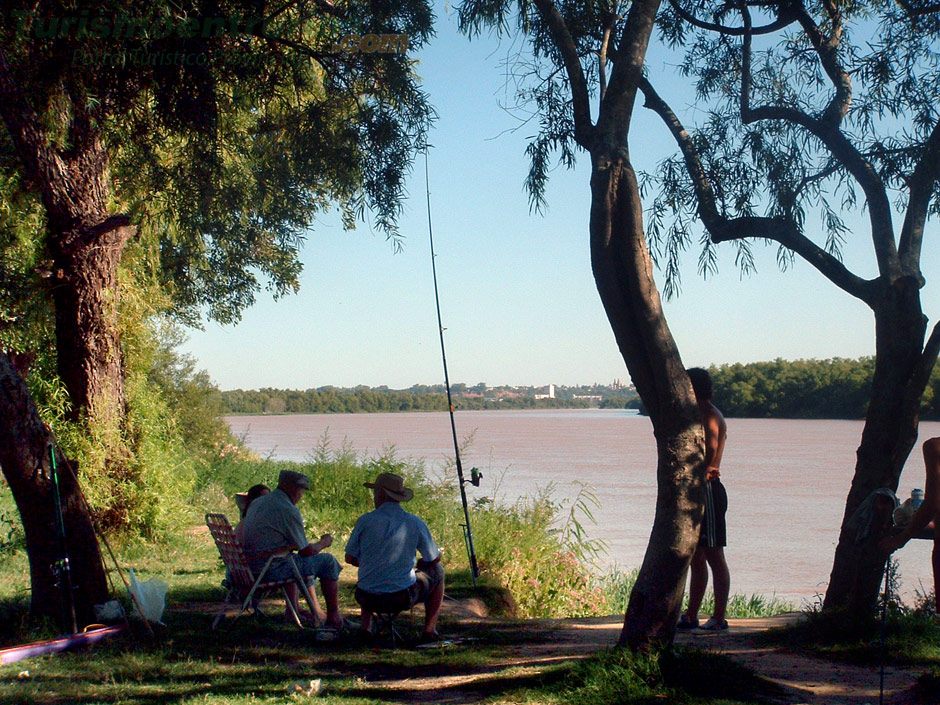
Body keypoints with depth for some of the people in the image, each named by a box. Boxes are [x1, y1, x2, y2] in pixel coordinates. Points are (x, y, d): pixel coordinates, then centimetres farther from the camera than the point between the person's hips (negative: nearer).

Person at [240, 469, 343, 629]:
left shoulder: (257, 503, 10)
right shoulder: (289, 510, -17)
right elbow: (305, 550, -11)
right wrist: (323, 543, 10)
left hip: (251, 567, 9)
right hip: (273, 570, -9)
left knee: (292, 560, 36)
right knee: (328, 561, 3)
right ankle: (333, 617, 11)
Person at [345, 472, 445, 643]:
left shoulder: (365, 521, -8)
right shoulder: (415, 523, -7)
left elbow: (350, 558, 3)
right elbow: (435, 558, 7)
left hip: (368, 599, 2)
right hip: (403, 599, -2)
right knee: (437, 571, 24)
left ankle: (366, 629, 24)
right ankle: (429, 631, 18)